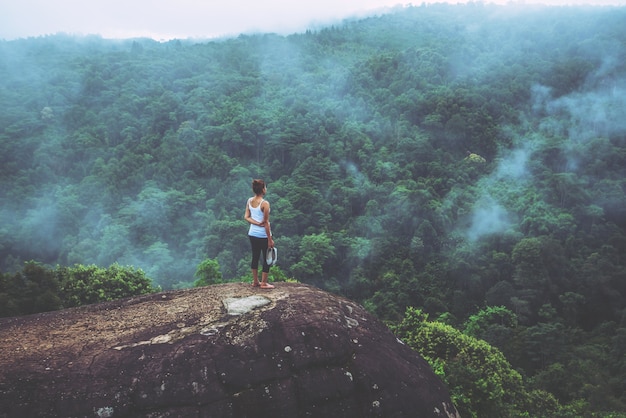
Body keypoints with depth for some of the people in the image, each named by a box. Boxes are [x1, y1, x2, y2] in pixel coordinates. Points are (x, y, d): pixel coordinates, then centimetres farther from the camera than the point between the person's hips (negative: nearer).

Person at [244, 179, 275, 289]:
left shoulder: (249, 201, 0)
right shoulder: (265, 203, -20)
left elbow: (246, 217, -1)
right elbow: (266, 223, -18)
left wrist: (256, 223, -12)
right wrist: (270, 239, -13)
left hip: (252, 234, 7)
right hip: (263, 235, -7)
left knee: (255, 257, 16)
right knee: (267, 259, 7)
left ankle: (255, 281, 26)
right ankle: (264, 283, 12)